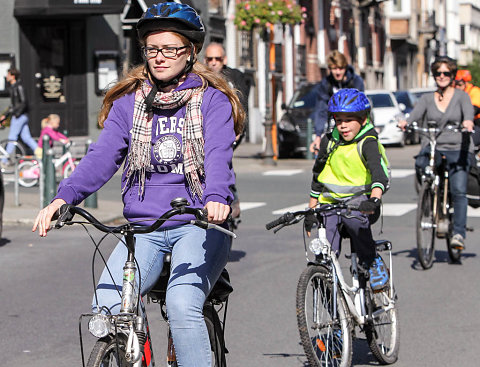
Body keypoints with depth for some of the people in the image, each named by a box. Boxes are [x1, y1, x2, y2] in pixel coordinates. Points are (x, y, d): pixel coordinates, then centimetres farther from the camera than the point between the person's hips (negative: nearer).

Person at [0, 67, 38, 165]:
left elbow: (24, 102, -19)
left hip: (20, 116, -10)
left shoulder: (19, 87, -13)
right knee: (26, 137, 7)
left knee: (12, 137, -3)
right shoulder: (12, 87, 17)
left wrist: (17, 114, -20)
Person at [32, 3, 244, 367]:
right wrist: (64, 197, -19)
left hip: (199, 223, -3)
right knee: (106, 308, -17)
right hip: (143, 228, 4)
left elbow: (219, 155, -14)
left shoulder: (212, 100, 2)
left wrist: (217, 197, -36)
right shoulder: (128, 104, 11)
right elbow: (102, 157, -1)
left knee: (182, 305, -28)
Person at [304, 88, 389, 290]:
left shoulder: (367, 143, -9)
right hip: (330, 201, 3)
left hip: (360, 198, -3)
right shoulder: (329, 141, 4)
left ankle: (371, 263, -14)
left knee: (353, 216, -34)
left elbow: (378, 171, -26)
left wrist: (374, 199, -45)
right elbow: (318, 177, 16)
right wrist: (311, 211, 16)